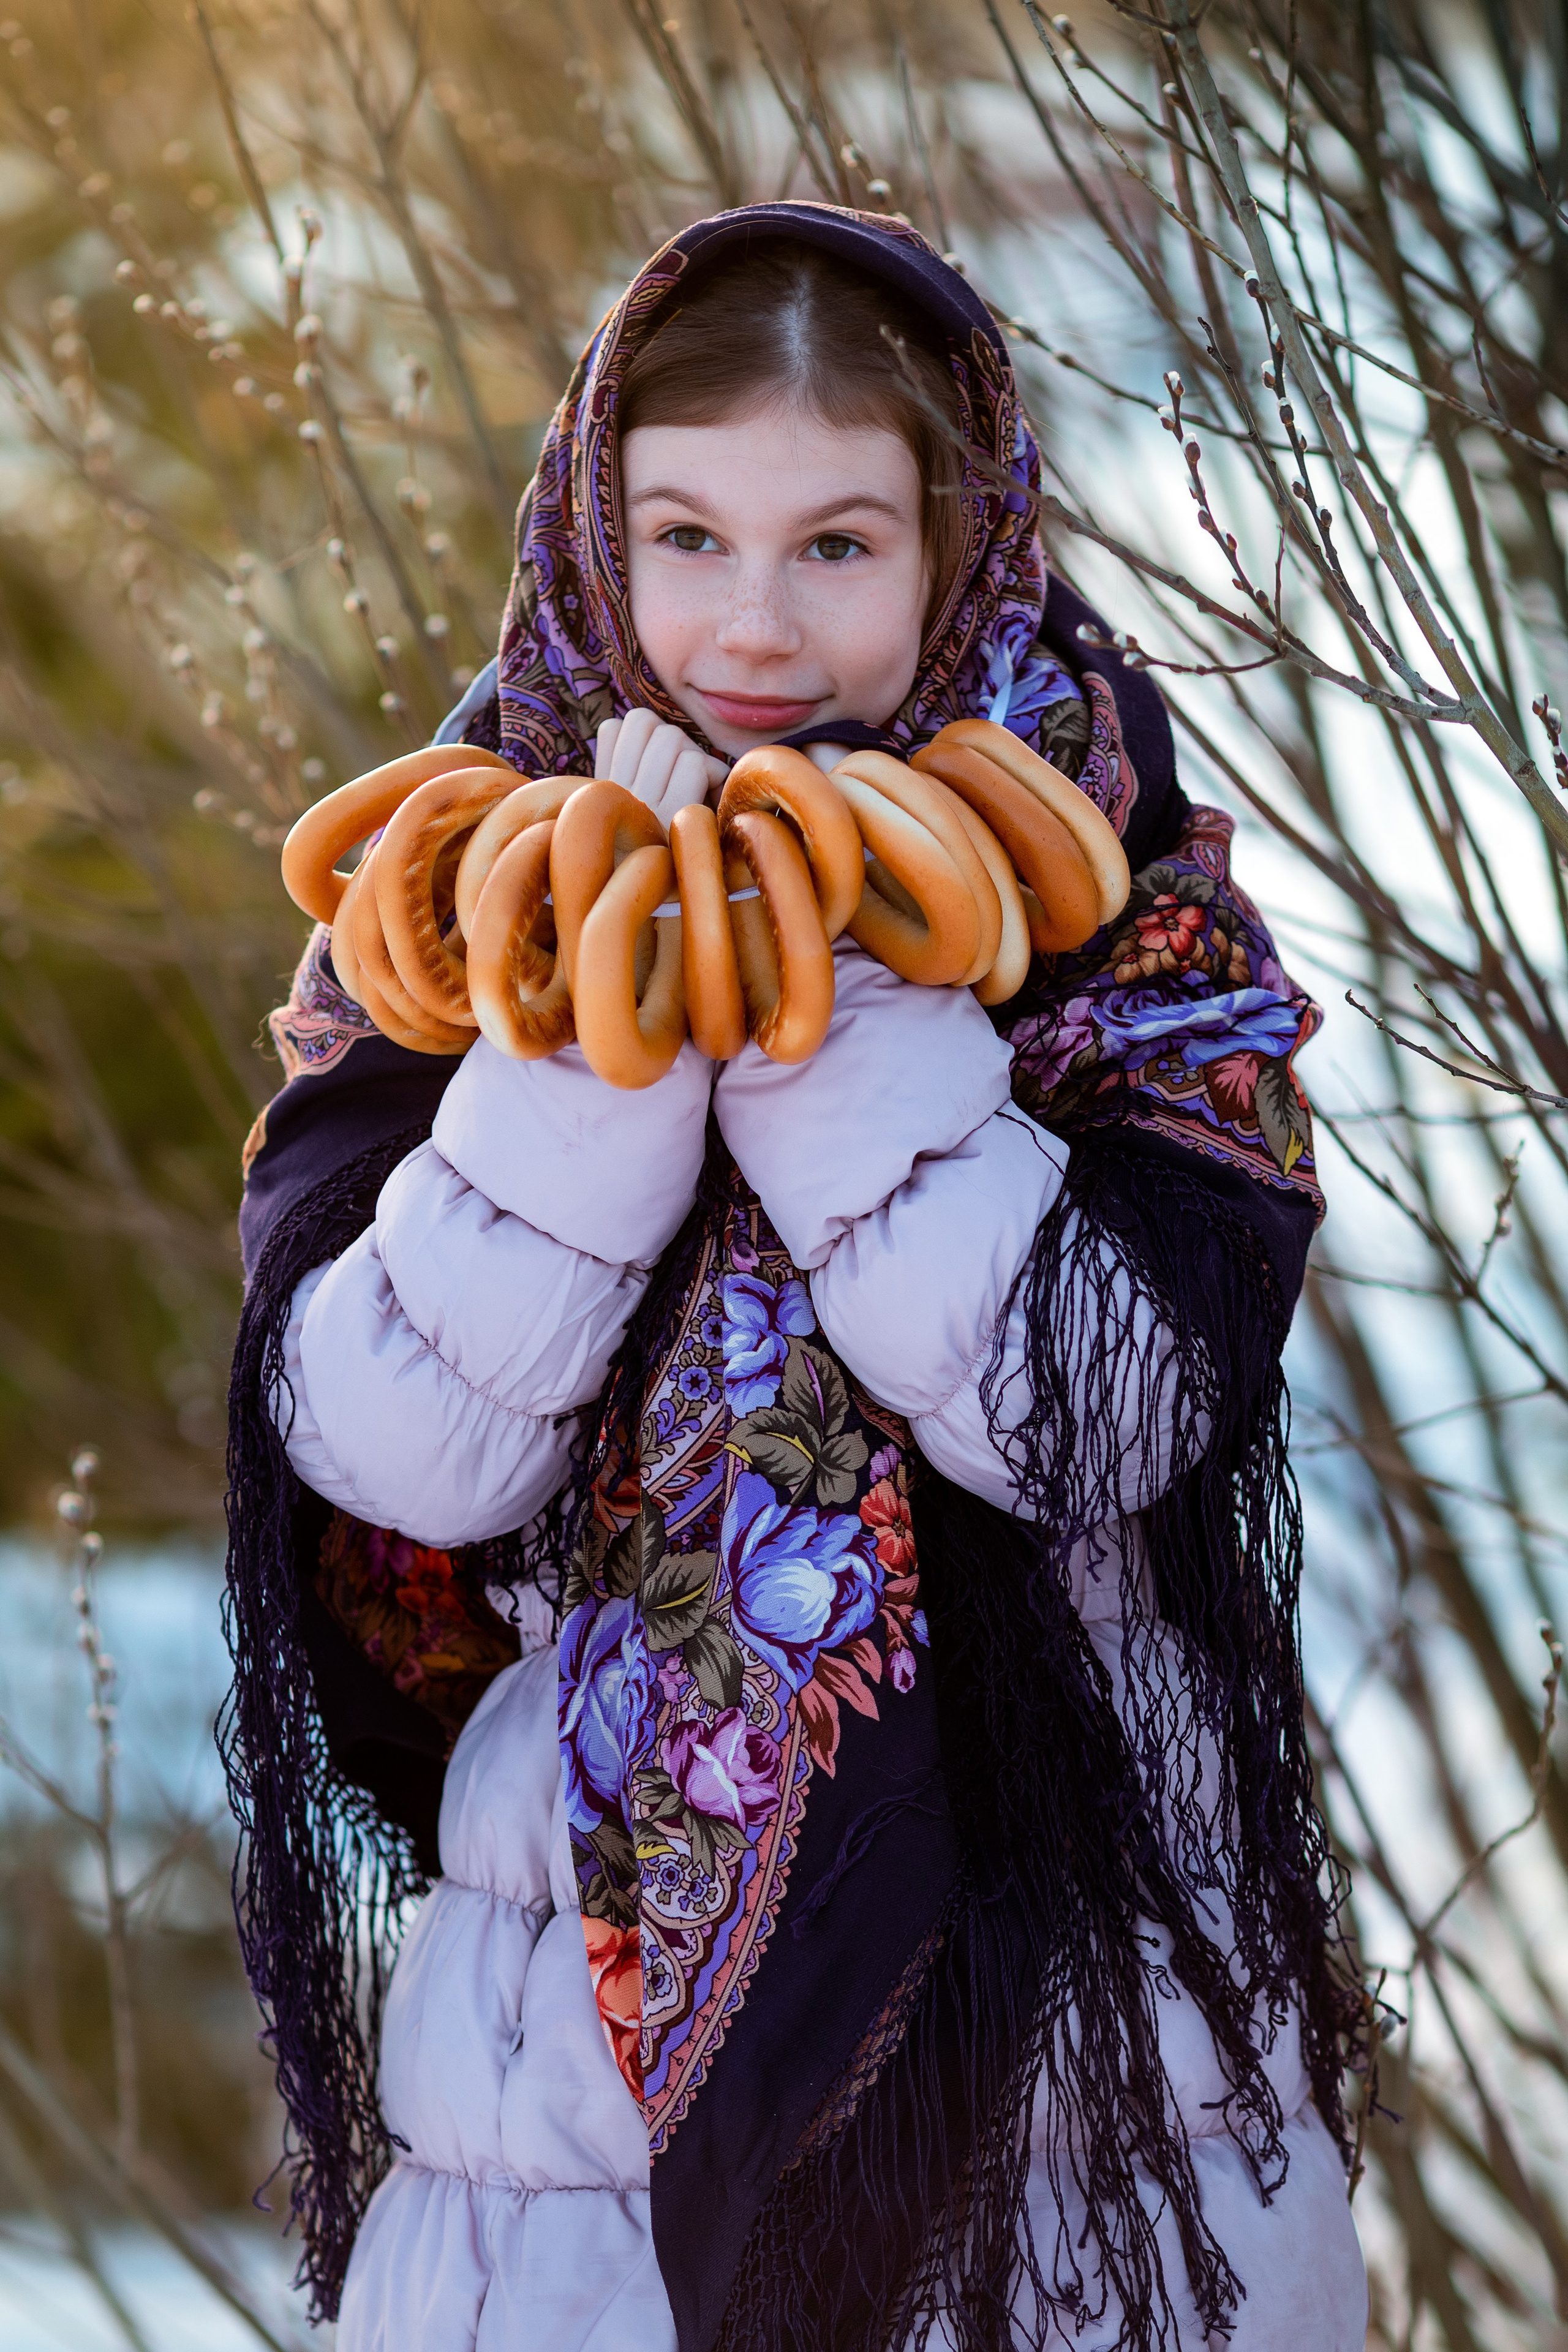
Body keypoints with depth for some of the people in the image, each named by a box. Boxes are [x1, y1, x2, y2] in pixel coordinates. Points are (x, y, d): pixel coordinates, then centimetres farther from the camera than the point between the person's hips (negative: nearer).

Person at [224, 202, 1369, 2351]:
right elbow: (393, 1451, -14)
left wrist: (815, 985, -21)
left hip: (1073, 1981, 0)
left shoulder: (1121, 883, -4)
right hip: (584, 1984, 1)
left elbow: (1102, 1418, -19)